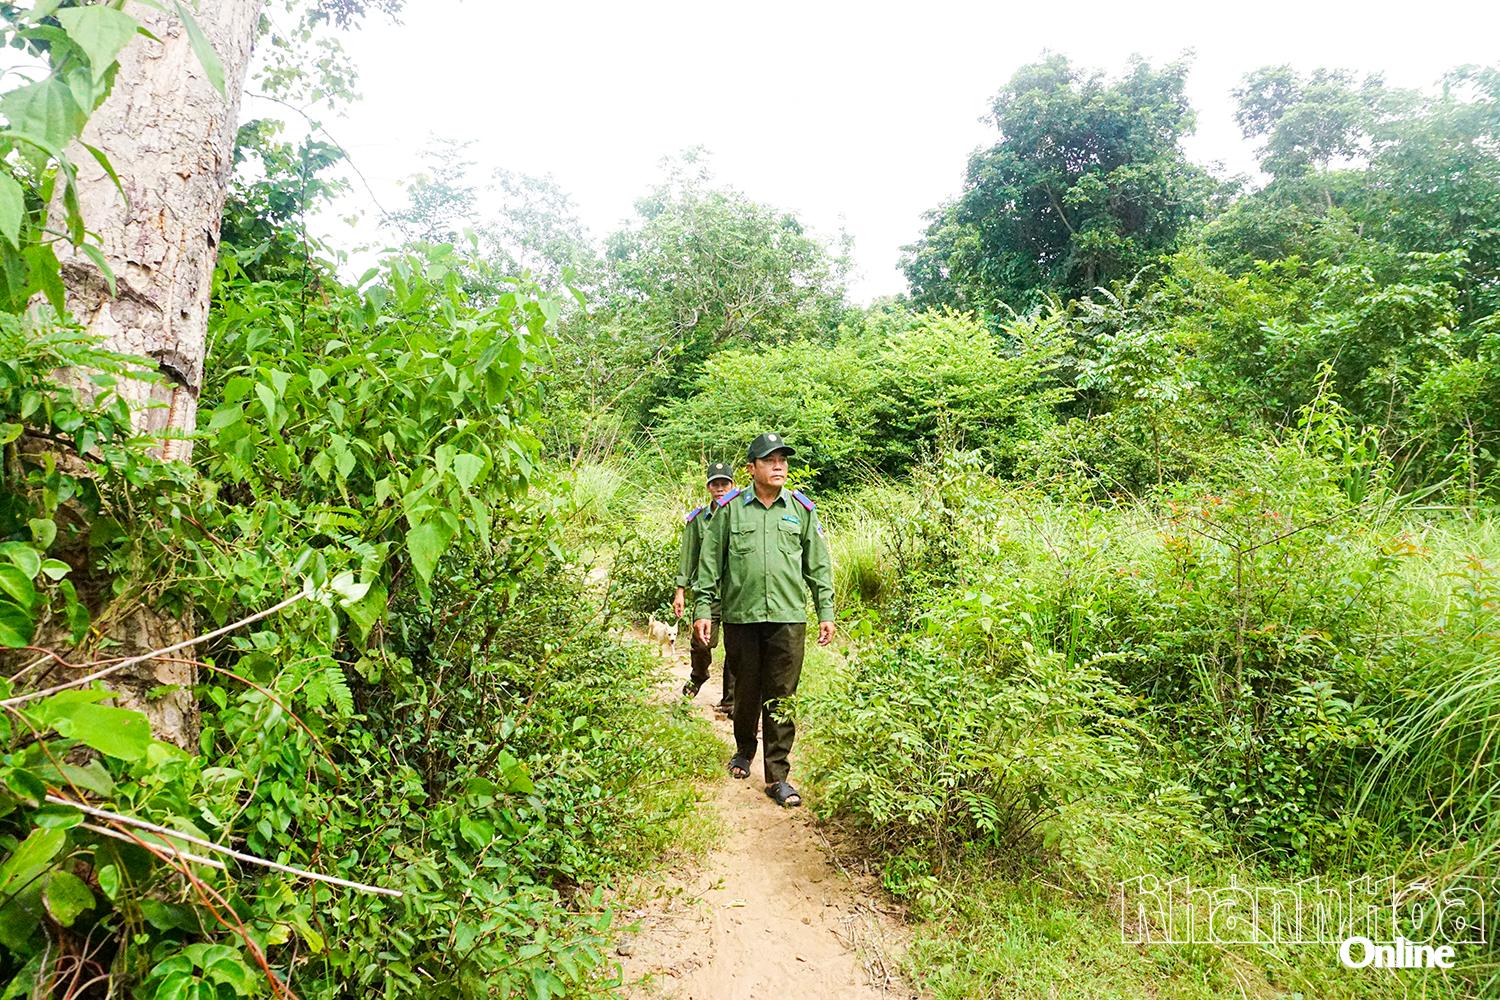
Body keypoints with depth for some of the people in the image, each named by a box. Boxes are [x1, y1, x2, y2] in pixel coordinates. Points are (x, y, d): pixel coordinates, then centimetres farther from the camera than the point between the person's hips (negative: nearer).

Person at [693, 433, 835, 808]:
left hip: (788, 616, 0)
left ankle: (777, 775, 10)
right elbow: (710, 562, 5)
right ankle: (744, 751, 38)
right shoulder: (730, 509, 4)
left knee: (781, 697, 1)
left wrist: (826, 611, 7)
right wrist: (703, 608, 0)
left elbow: (819, 564, 10)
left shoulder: (801, 509, 7)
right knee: (746, 691, 13)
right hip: (740, 616, 0)